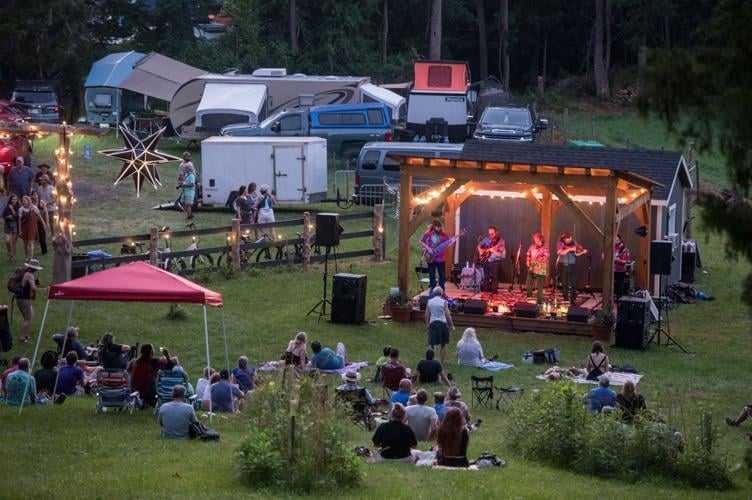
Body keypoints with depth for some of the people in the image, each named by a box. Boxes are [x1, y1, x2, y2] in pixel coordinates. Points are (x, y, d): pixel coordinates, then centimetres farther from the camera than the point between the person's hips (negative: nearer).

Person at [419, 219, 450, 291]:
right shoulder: (428, 234, -4)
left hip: (440, 258, 2)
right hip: (431, 258, -2)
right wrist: (427, 248, -13)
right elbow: (421, 242, 0)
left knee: (442, 275, 2)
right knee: (432, 275, 4)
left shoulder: (443, 235, 3)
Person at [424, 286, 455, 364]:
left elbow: (427, 315, 6)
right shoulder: (444, 302, -7)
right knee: (443, 345, 11)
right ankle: (442, 362, 14)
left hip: (432, 323, 2)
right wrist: (452, 325, 2)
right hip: (443, 323, -2)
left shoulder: (429, 302, 2)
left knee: (431, 343, 4)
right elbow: (448, 315, -8)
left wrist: (427, 324, 20)